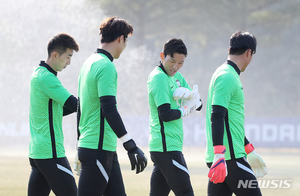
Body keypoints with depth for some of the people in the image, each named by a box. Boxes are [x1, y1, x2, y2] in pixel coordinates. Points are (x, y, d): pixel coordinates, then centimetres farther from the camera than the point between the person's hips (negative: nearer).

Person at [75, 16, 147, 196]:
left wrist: (81, 145, 31)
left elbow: (80, 107, 24)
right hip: (98, 149, -10)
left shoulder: (89, 63, 16)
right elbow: (109, 109, -23)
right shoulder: (106, 66, -13)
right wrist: (131, 146, -26)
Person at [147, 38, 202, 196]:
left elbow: (198, 105, 15)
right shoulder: (159, 77, -12)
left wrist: (190, 95, -7)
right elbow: (165, 114, -19)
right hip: (167, 147, -9)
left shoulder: (176, 76, 15)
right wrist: (185, 110, -3)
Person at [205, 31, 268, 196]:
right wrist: (219, 155, -28)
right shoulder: (227, 77, -10)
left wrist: (249, 151, 36)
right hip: (231, 157, -10)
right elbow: (217, 117, -21)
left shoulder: (225, 74, 21)